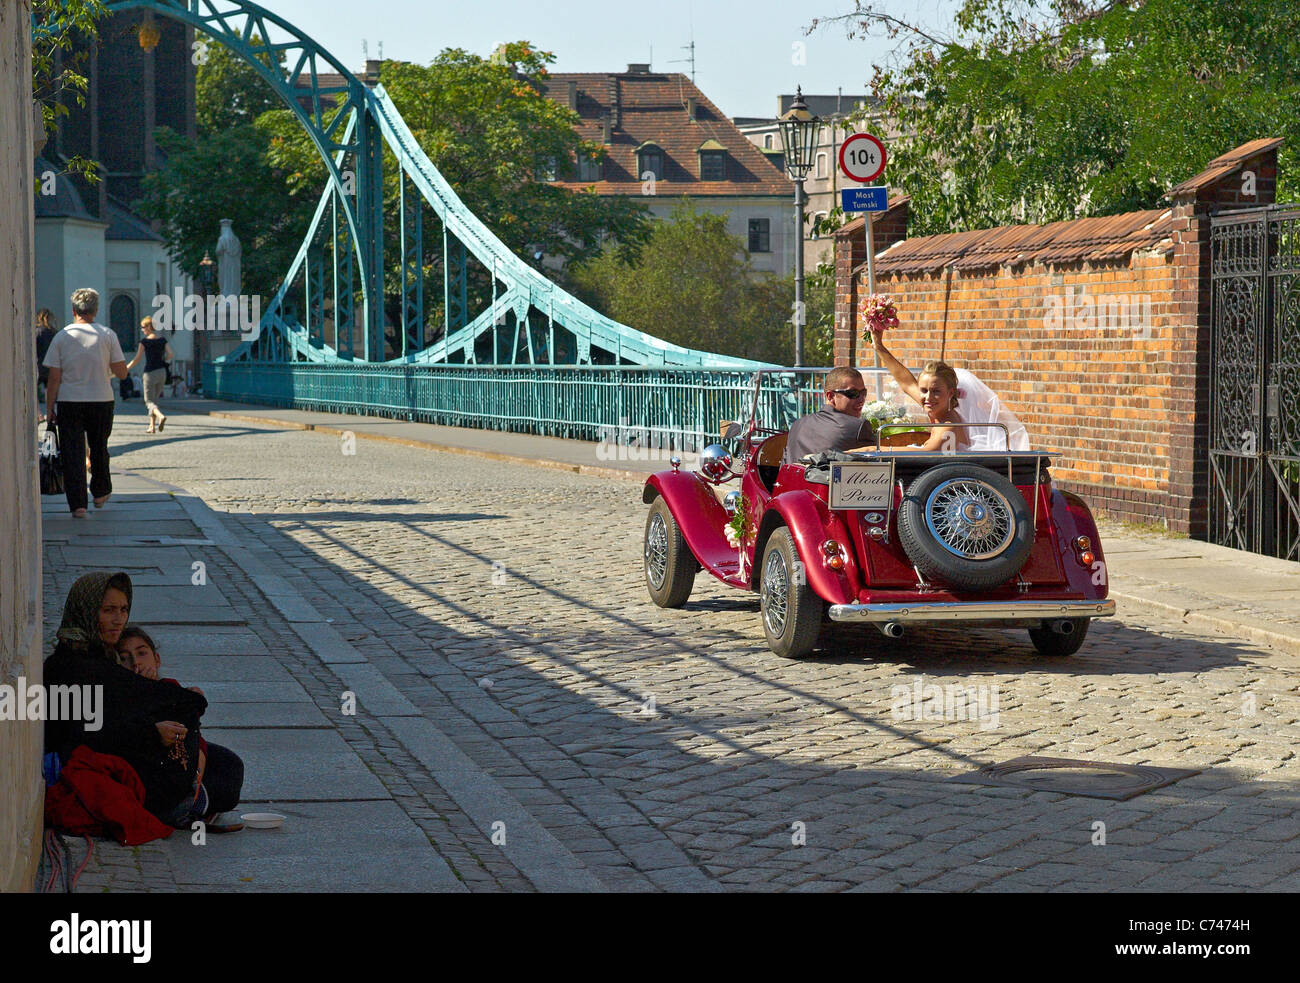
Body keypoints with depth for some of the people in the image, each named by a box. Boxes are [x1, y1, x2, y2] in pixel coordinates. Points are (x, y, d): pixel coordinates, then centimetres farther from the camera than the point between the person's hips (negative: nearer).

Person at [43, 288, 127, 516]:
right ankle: (100, 493, 34)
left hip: (69, 403, -1)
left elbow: (54, 379, -4)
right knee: (99, 448, 20)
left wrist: (49, 409, 3)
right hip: (101, 401, 1)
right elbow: (122, 373, -2)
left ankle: (77, 504, -4)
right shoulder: (108, 335, -2)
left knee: (72, 454, 1)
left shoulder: (61, 337, -2)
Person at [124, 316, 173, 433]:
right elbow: (170, 355, -1)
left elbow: (137, 359, -8)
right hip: (162, 371, 5)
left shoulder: (144, 341, -9)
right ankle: (152, 426, 15)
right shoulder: (162, 339, 5)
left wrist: (126, 368, 5)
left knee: (149, 401, -1)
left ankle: (161, 416, -30)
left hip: (150, 372, -5)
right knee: (154, 400, 16)